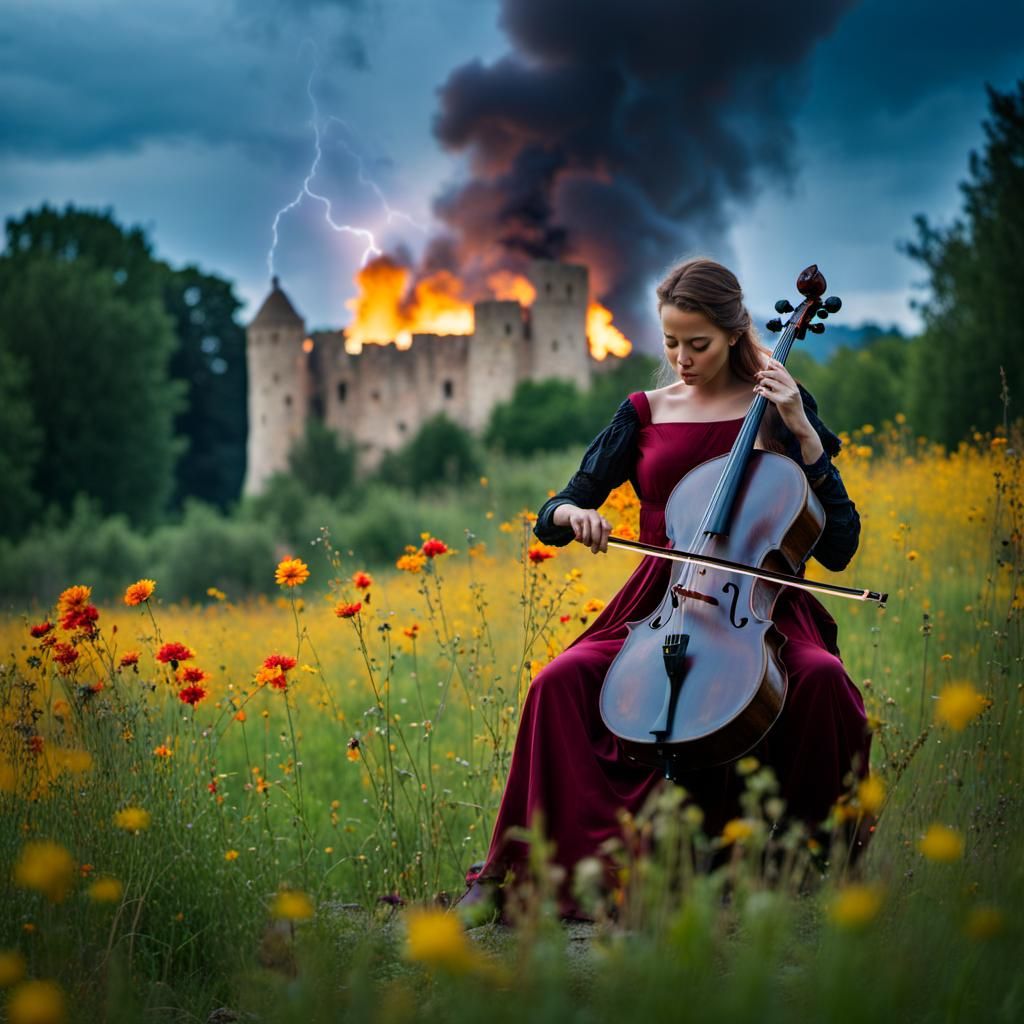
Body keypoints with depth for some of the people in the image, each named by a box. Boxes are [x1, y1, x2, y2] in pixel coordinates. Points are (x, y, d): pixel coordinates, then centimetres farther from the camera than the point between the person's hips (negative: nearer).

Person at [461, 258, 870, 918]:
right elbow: (550, 516, 11)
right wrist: (575, 514, -14)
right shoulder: (644, 414, 12)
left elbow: (840, 544, 0)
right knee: (562, 680, -25)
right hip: (660, 604, 2)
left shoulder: (778, 407, 6)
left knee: (822, 676, -34)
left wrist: (802, 431, -8)